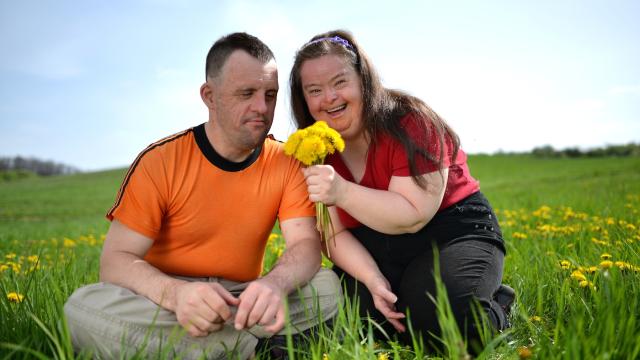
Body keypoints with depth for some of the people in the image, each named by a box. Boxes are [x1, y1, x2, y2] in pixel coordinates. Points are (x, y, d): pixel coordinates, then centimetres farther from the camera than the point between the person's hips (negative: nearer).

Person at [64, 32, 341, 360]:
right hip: (162, 302, 0)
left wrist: (275, 283, -37)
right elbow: (116, 260, -13)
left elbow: (306, 244, -12)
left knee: (328, 286, -23)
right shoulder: (159, 162, -10)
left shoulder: (287, 163, -3)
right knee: (83, 307, -31)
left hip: (240, 301, 0)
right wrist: (174, 293, -36)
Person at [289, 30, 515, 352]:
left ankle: (496, 305, 2)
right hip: (373, 249, 5)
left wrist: (342, 192, -36)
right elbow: (336, 235, -5)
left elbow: (414, 217, -23)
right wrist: (374, 280, -24)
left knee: (439, 319, -31)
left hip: (452, 230, -4)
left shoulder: (410, 122, -18)